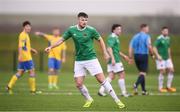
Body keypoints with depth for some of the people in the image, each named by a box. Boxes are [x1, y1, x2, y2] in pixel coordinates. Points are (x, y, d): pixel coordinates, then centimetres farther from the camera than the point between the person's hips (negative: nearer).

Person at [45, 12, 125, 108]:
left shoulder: (91, 30, -9)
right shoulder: (71, 30, -2)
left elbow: (100, 40, 6)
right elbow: (62, 40, 8)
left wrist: (105, 53, 4)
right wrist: (51, 47, -2)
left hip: (91, 59, -3)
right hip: (79, 61, 3)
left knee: (102, 80, -10)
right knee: (78, 84, -3)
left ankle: (116, 99, -3)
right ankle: (89, 99, 22)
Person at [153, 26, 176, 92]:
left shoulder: (168, 39, 12)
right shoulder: (159, 39, -10)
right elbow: (154, 48, -13)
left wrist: (170, 57, 22)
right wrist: (158, 55, -25)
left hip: (167, 58, 7)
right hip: (161, 59, -7)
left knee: (171, 70, 1)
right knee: (162, 72, -10)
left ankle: (168, 86, 10)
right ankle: (160, 88, 1)